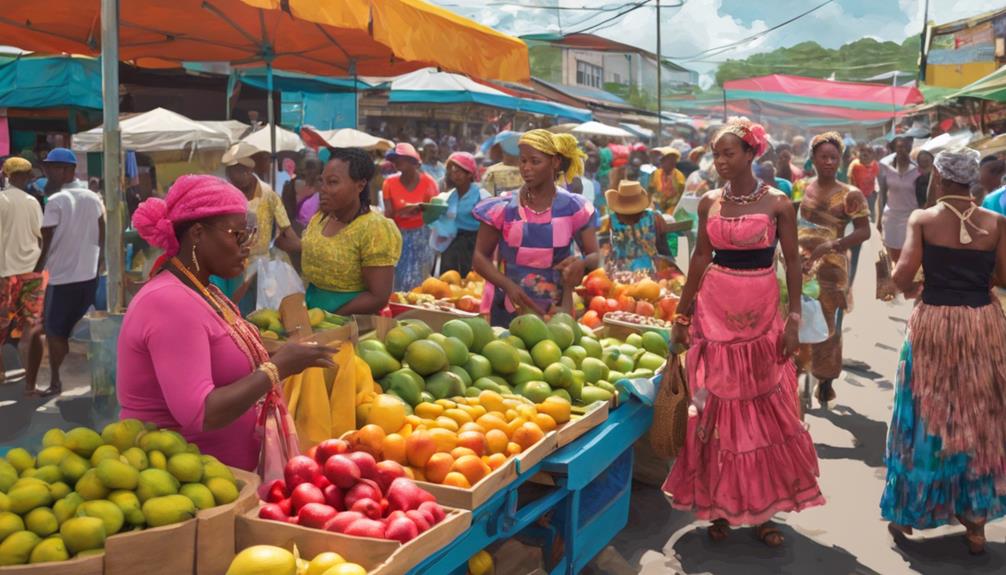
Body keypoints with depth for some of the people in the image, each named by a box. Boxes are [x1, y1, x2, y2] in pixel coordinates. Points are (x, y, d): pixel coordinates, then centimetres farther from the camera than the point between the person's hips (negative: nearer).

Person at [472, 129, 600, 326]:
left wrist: (582, 263, -23)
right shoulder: (503, 208, -4)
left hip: (556, 311, 1)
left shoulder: (574, 208, -2)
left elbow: (595, 257, 1)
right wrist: (508, 285, -17)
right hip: (509, 310, 0)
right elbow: (480, 256, 0)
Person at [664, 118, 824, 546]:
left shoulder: (778, 203, -4)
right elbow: (700, 258, 10)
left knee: (765, 407, 4)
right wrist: (682, 315, 10)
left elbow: (792, 262, -1)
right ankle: (720, 505, 18)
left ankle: (762, 508, 16)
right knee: (716, 407, 4)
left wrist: (794, 318, -7)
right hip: (714, 310, 2)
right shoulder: (709, 203, 4)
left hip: (761, 313, -2)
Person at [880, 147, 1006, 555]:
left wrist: (910, 289, 7)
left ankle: (908, 513, 23)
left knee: (928, 418, 11)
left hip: (934, 325, -1)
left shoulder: (923, 220, -7)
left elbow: (902, 274, -16)